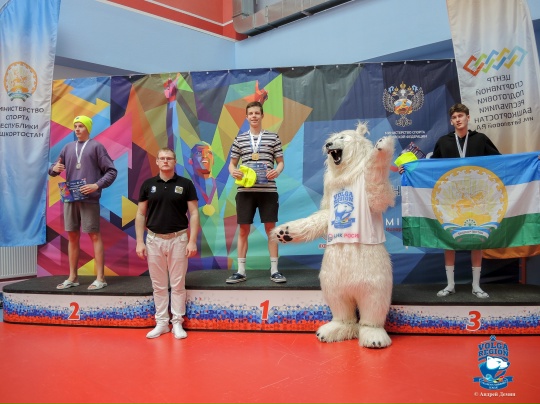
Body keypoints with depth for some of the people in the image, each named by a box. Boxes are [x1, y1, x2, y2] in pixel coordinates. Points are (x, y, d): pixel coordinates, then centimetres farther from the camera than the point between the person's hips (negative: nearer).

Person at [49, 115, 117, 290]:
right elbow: (55, 169, 19)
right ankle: (72, 277, 19)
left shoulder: (96, 146, 1)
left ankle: (100, 278, 0)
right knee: (72, 236, 9)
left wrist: (97, 185, -15)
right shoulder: (68, 147, 15)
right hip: (70, 198, 5)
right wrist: (54, 168, -4)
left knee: (94, 235, -3)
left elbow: (111, 171, -3)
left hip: (89, 198, -5)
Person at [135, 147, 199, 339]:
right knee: (158, 285, 9)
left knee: (178, 284, 5)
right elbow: (141, 214, 6)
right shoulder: (148, 184, 4)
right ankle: (161, 323, 20)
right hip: (154, 239, 2)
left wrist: (192, 241, -10)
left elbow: (194, 213, -2)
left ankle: (177, 323, 16)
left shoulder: (185, 184, -1)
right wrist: (139, 242, -1)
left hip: (178, 239, -2)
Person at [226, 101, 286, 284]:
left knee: (271, 228, 3)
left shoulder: (273, 137, 6)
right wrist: (233, 172, -9)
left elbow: (281, 162, 8)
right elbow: (232, 163, 13)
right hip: (245, 190, 1)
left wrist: (277, 171, -14)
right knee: (243, 229, 5)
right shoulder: (240, 139, 10)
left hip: (268, 189, -1)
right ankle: (241, 271, 14)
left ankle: (274, 270, 12)